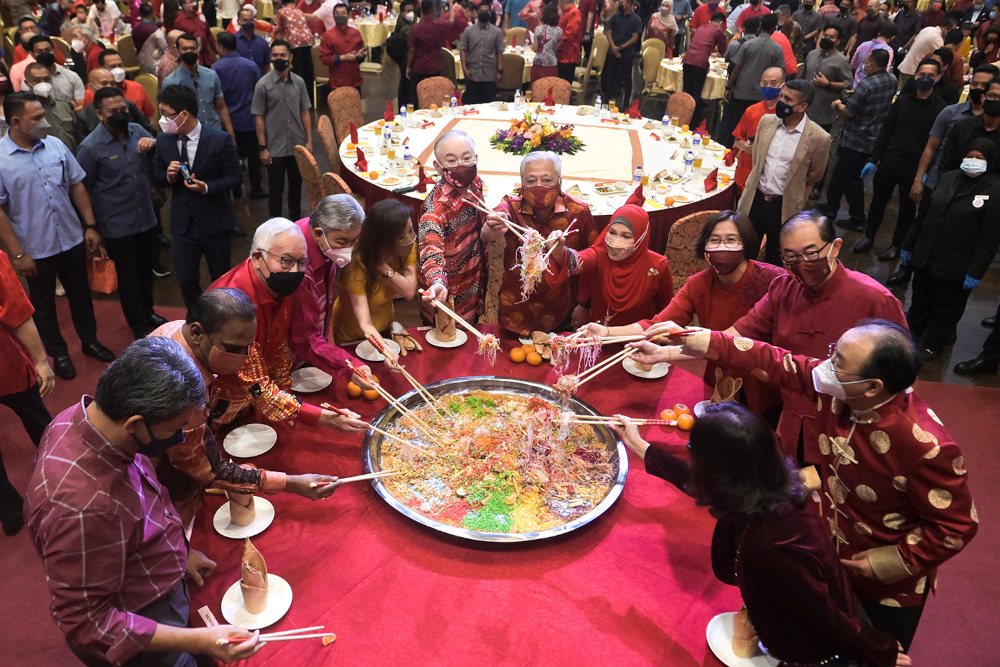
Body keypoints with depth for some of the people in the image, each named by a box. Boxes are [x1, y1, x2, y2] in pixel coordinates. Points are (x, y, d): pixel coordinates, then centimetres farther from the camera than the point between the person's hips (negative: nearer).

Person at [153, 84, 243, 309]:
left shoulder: (219, 140, -14)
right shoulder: (164, 140, -1)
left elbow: (235, 176, -10)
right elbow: (157, 176, 9)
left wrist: (207, 187, -24)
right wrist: (168, 176, -15)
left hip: (215, 222, -3)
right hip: (182, 223, 3)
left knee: (221, 278, 13)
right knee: (186, 281, 5)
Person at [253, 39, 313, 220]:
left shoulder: (298, 82, 1)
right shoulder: (263, 85, -8)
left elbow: (305, 112, 6)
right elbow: (259, 118, -6)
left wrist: (309, 140, 2)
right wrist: (263, 148, -9)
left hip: (298, 145, 3)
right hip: (275, 148, -3)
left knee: (296, 185, 16)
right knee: (275, 188, 7)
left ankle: (295, 220, 32)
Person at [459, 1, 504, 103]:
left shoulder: (496, 32, 4)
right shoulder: (469, 30, 4)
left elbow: (499, 52, 4)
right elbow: (463, 49, 4)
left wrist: (500, 70, -2)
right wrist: (464, 68, -5)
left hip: (490, 76, 0)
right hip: (472, 74, 0)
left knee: (489, 104, 4)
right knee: (471, 103, 5)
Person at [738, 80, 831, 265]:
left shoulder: (818, 138, -16)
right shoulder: (766, 121, -3)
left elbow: (814, 175, 0)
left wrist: (793, 193, 11)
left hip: (784, 206, -3)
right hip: (755, 199, 3)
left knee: (774, 257, 15)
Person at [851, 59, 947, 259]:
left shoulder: (940, 108, -6)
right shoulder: (902, 101, 6)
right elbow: (886, 131, 8)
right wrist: (873, 159, 5)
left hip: (915, 165, -3)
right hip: (889, 158, 3)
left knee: (907, 207, 9)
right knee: (878, 200, 11)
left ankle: (897, 245, 22)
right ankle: (868, 237, 27)